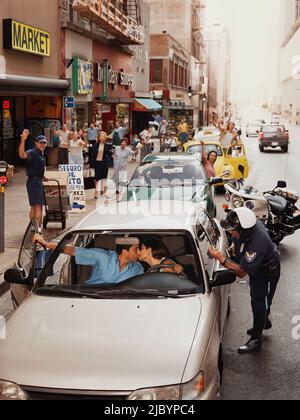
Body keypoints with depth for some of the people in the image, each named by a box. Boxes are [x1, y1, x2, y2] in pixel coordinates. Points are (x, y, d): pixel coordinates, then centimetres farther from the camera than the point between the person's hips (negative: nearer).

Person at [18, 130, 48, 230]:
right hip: (34, 181, -10)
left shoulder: (42, 154, 15)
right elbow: (22, 155, -36)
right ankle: (38, 228, -16)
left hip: (38, 181, 10)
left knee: (34, 206, 17)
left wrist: (43, 177, 31)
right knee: (38, 206, -14)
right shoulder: (32, 153, -14)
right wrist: (23, 140, -46)